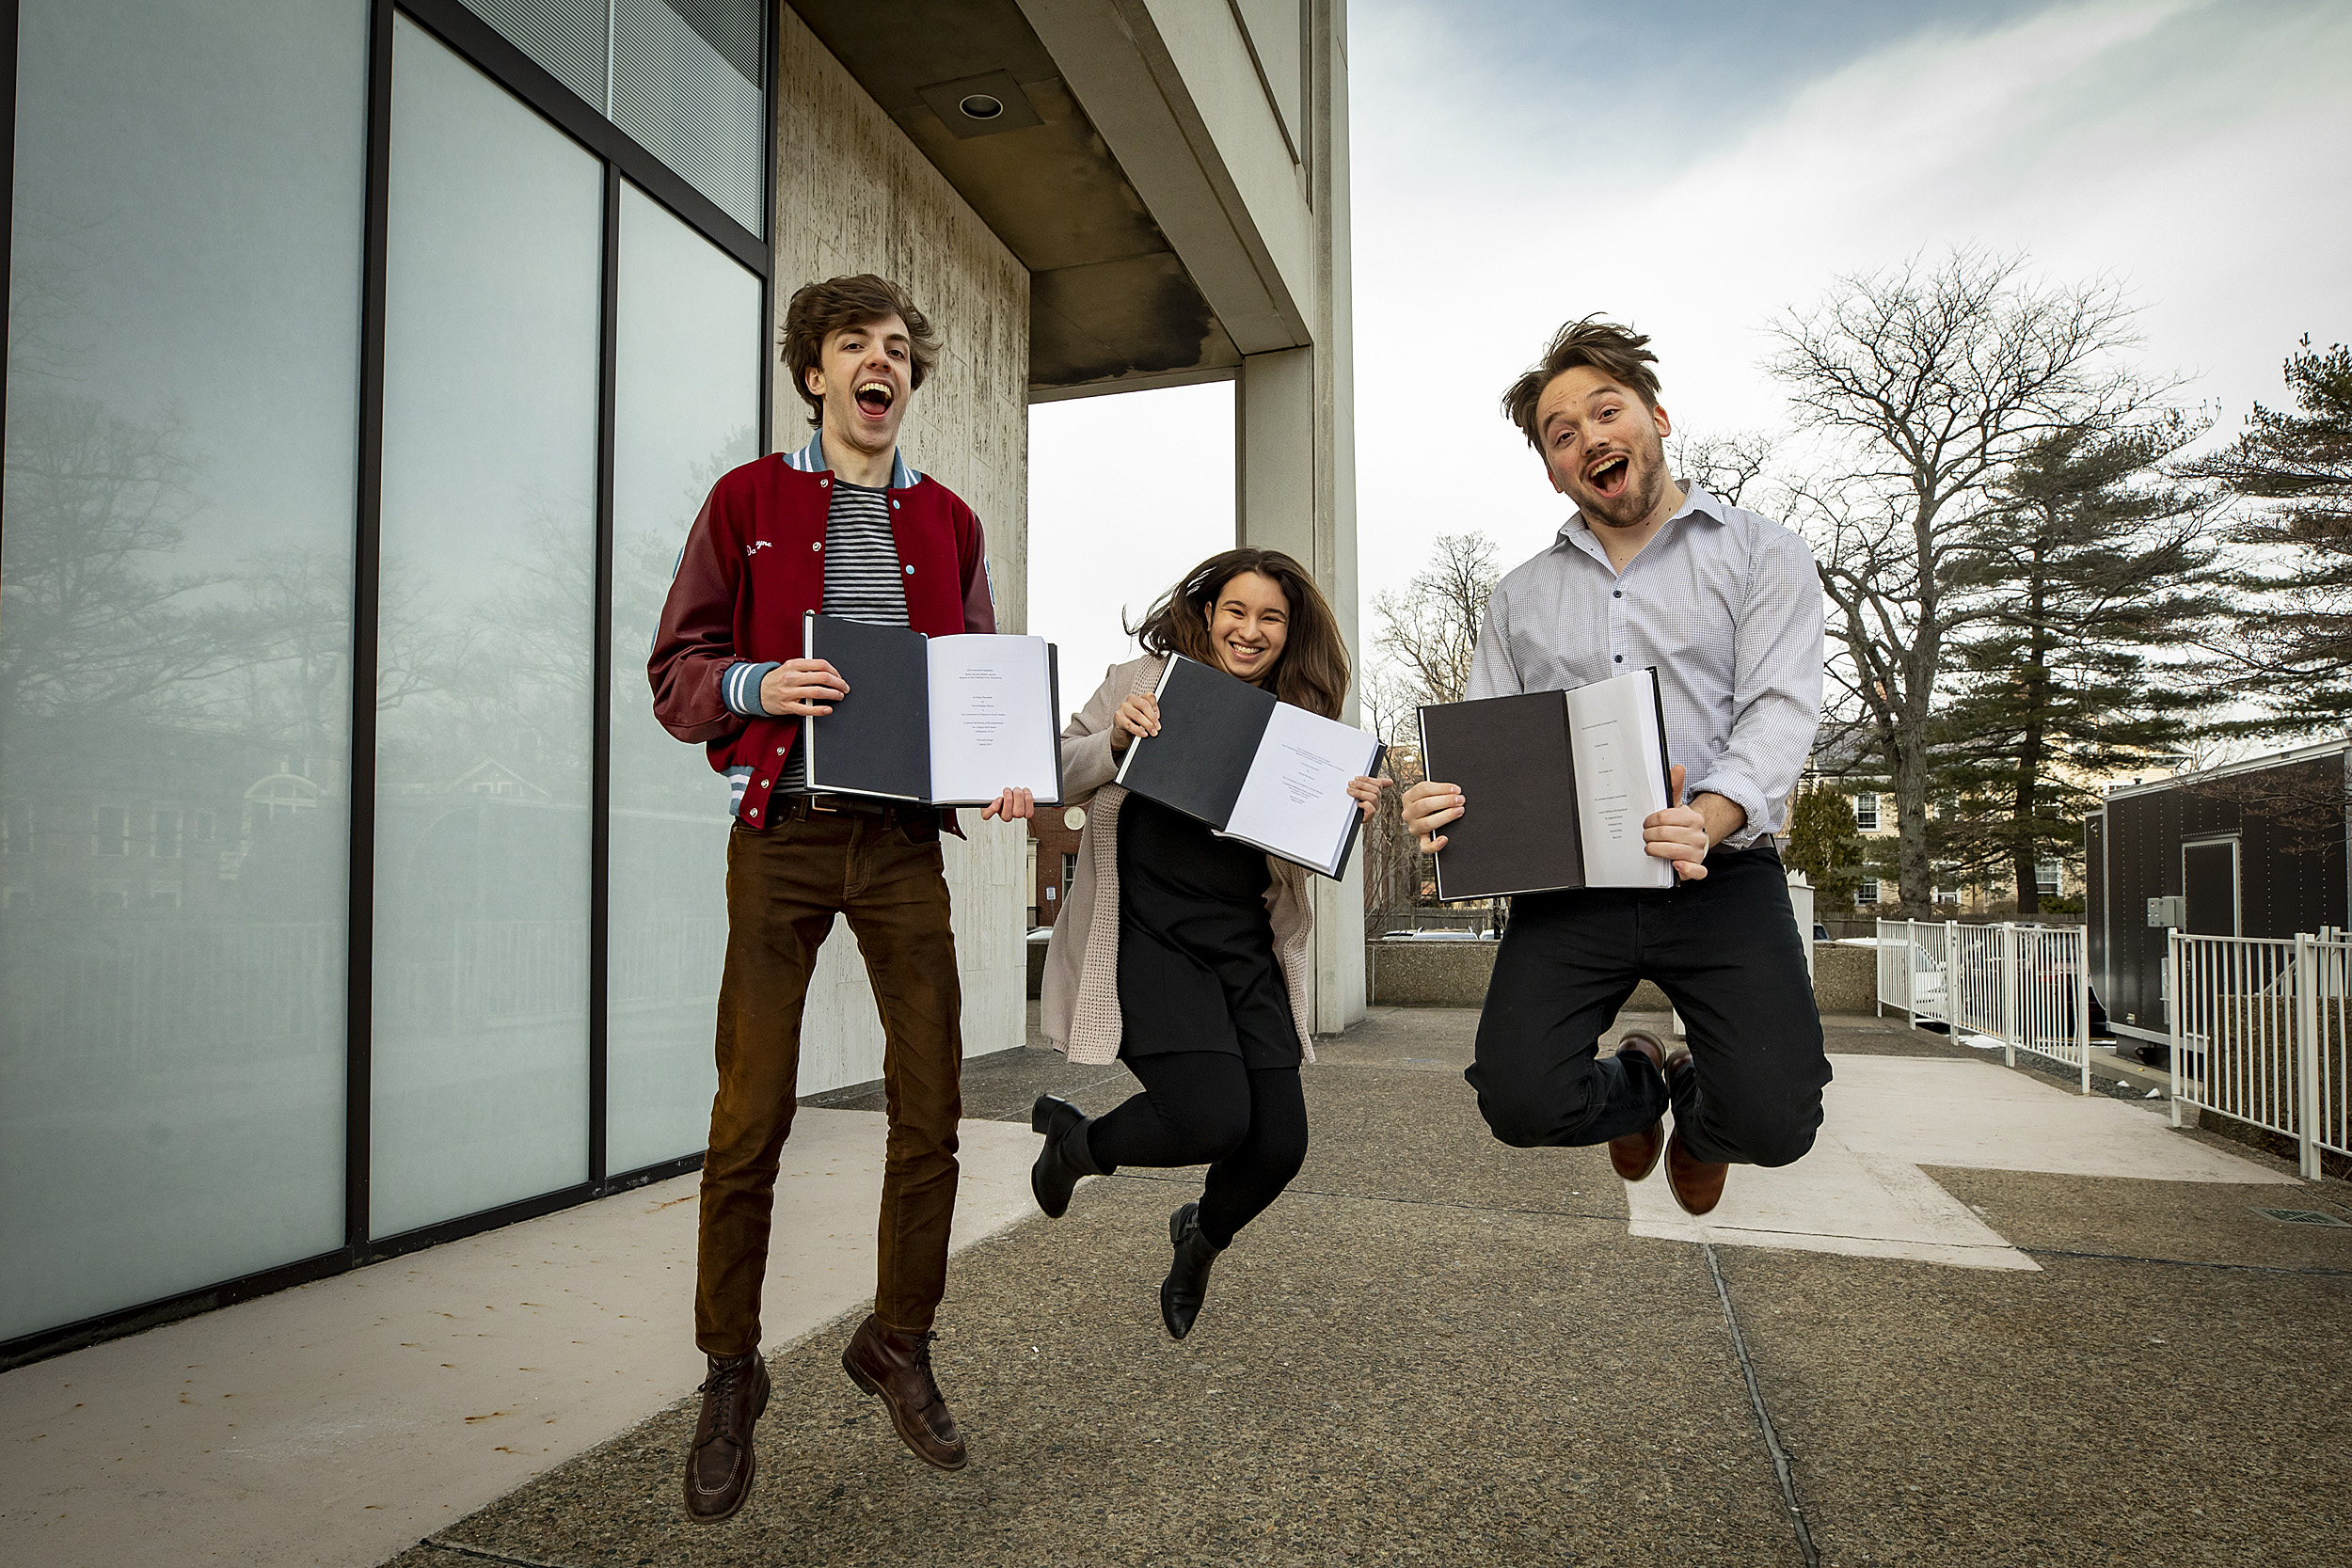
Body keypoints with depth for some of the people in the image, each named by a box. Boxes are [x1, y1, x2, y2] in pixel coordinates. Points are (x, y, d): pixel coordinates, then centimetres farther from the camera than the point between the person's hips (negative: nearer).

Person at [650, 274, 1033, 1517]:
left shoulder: (948, 522, 14)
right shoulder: (746, 501, 7)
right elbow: (676, 671, 4)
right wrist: (757, 685, -18)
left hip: (903, 840, 3)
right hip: (783, 833, -2)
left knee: (930, 1109, 3)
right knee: (750, 1115, 0)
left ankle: (898, 1343, 25)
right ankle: (730, 1375, 20)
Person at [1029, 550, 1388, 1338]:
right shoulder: (1144, 680, 2)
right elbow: (1056, 781, 3)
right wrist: (1116, 742, -16)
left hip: (1247, 945, 4)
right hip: (1146, 932, -4)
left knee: (1280, 1142, -2)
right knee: (1214, 1116, -20)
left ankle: (1203, 1236, 35)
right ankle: (1076, 1139, 14)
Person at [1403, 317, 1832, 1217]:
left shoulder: (1762, 555, 8)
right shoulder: (1520, 597, 18)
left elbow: (1780, 712, -6)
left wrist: (1712, 817, -27)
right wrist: (1443, 807, -10)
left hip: (1719, 874, -2)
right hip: (1567, 882, 2)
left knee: (1771, 1124, -19)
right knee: (1519, 1103, -16)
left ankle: (1699, 1115, 23)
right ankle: (1641, 1084, 22)